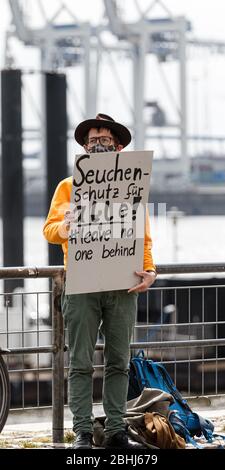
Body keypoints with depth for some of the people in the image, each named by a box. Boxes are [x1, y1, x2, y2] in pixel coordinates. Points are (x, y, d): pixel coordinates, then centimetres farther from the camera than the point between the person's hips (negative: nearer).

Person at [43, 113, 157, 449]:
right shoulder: (69, 186, 11)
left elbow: (143, 238, 12)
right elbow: (50, 228, 2)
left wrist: (149, 271, -5)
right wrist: (65, 226, -22)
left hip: (123, 286, 2)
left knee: (119, 362, 4)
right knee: (81, 363, -3)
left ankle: (116, 430, 7)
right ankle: (83, 432, -1)